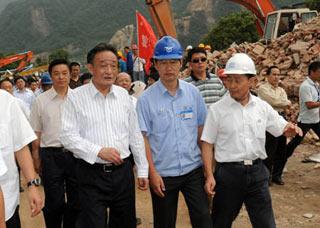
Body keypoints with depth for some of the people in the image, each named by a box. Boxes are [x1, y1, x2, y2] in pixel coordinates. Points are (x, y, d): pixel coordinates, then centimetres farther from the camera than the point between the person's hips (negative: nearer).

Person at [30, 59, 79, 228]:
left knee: (76, 200, 12)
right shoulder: (41, 100, 1)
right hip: (50, 155, -1)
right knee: (54, 202, 8)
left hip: (75, 153, 1)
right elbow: (36, 132, 4)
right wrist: (36, 158, 3)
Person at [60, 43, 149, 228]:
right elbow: (68, 136, -9)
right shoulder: (77, 98, -5)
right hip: (92, 173, -4)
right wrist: (99, 151, -19)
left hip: (123, 171, 4)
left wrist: (143, 170, 10)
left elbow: (135, 135, 10)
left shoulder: (124, 95, 7)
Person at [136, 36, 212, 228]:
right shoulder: (146, 99, -8)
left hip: (193, 169, 2)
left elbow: (201, 129, 7)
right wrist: (152, 173, -10)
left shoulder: (193, 92, 0)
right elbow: (143, 138, -7)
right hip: (162, 174, -1)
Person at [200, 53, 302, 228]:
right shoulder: (217, 109, -6)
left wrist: (291, 129, -14)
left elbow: (281, 128, 11)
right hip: (228, 173, -2)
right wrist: (209, 176, -10)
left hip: (257, 172, 3)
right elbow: (207, 144, -4)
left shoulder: (262, 107, 3)